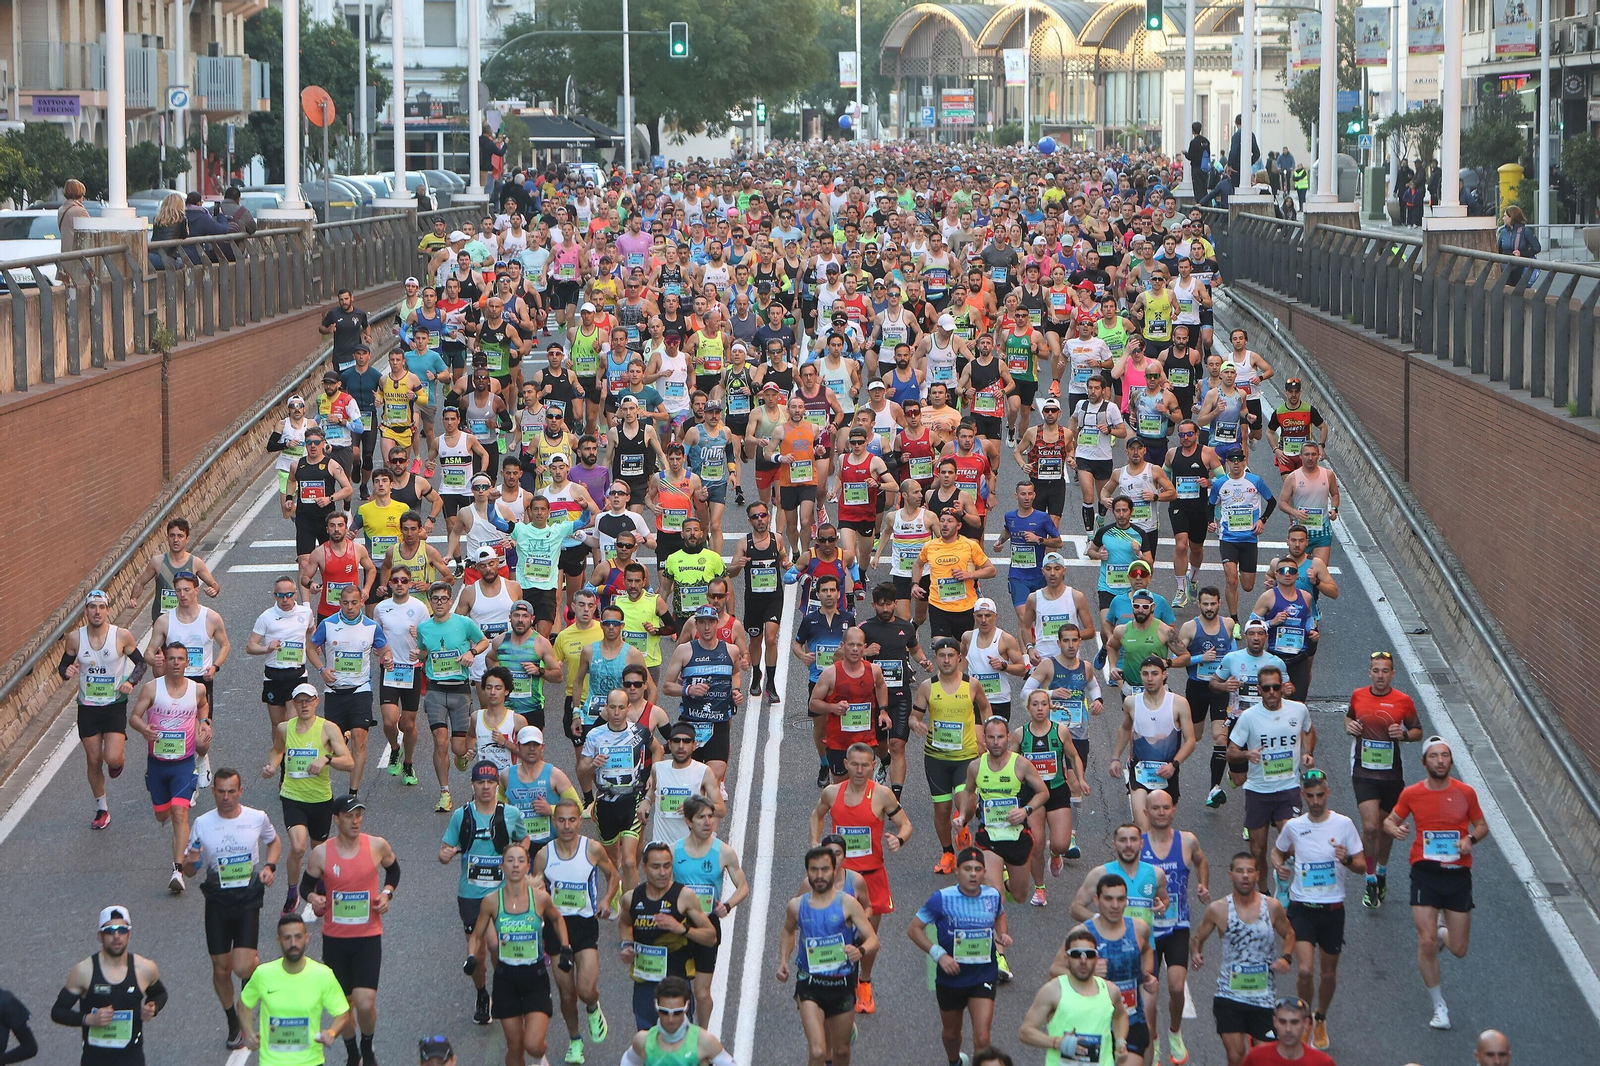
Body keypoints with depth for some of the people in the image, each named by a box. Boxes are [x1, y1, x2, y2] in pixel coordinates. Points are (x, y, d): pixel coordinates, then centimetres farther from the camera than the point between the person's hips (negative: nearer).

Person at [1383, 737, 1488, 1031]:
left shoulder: (1465, 792, 0)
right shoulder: (1412, 794, 0)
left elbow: (1482, 826, 12)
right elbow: (1390, 820, 13)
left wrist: (1471, 839, -10)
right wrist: (1395, 829, -11)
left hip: (1458, 873, 1)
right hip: (1425, 872, -1)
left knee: (1458, 950, 4)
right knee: (1426, 943, -10)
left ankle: (1442, 932, 42)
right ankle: (1439, 1006, 8)